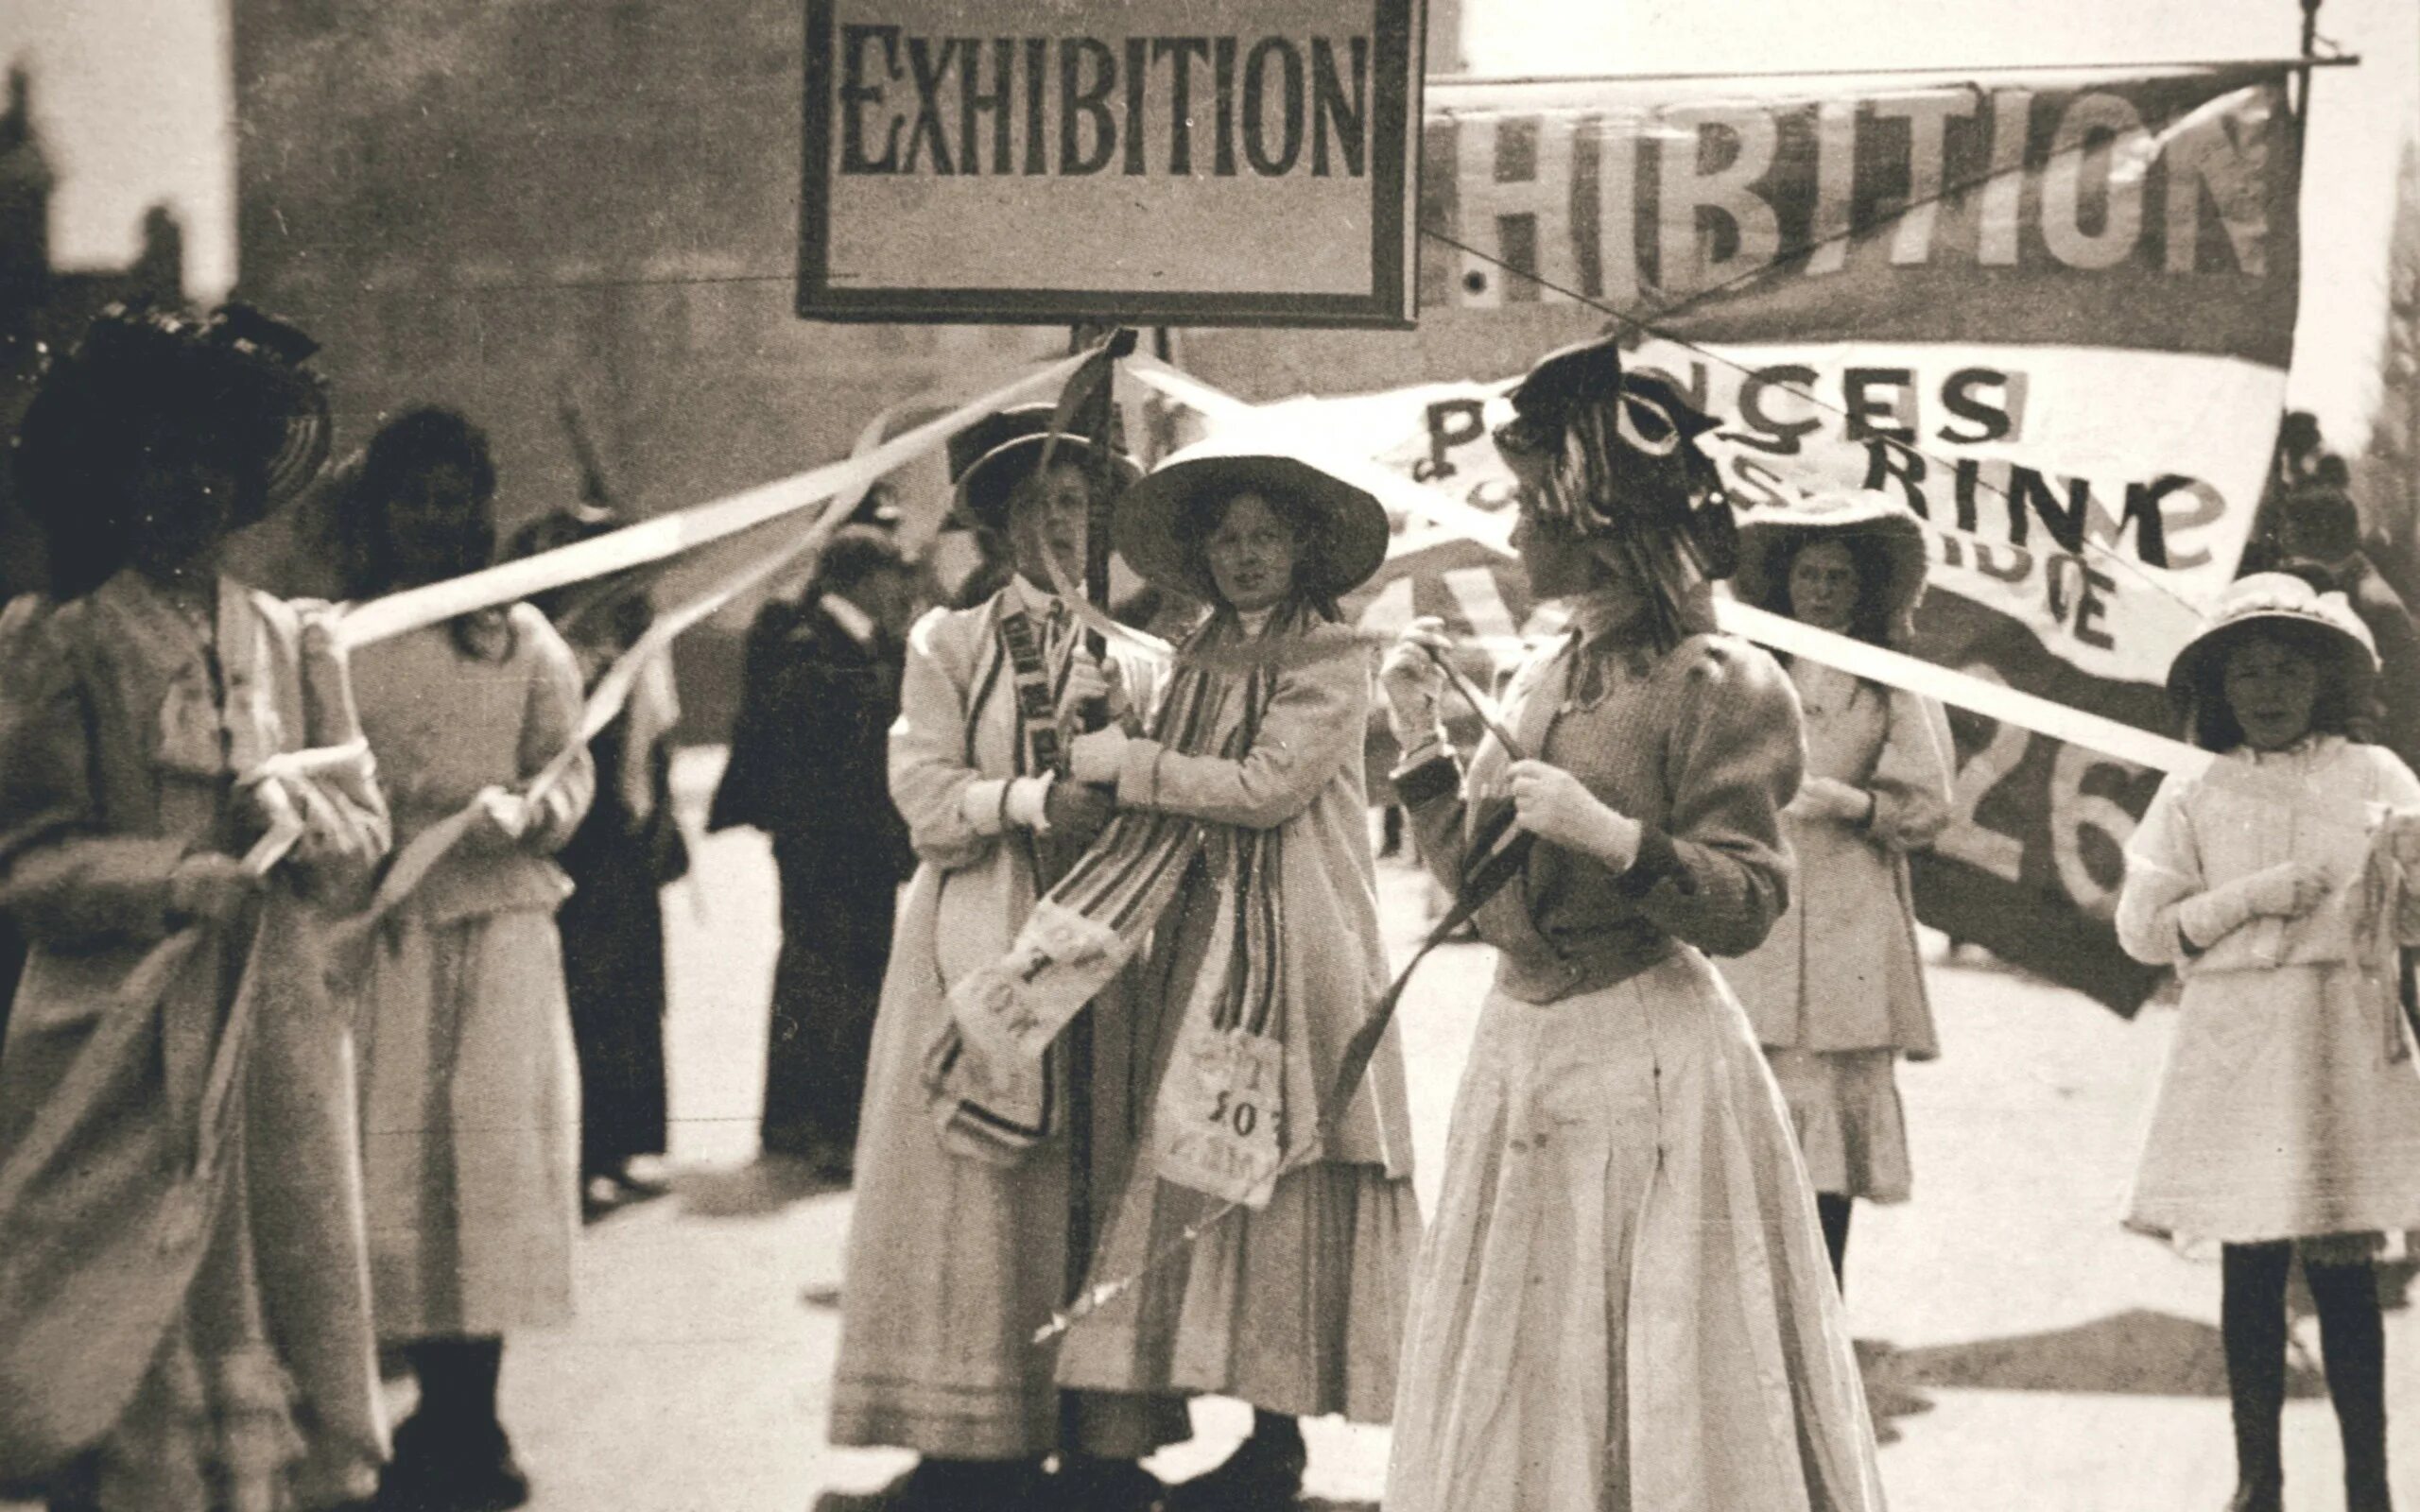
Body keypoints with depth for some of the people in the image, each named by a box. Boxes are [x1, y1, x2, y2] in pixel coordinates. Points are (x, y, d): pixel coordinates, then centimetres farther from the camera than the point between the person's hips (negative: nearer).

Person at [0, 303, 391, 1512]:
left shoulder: (296, 645, 12)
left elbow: (364, 836, 10)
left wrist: (294, 808, -12)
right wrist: (187, 880, -18)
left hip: (277, 1034, 3)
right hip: (118, 1039, -3)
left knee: (286, 1308, 3)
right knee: (115, 1354, -4)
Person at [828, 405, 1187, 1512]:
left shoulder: (1138, 658, 14)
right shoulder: (948, 644, 9)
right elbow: (926, 794, -2)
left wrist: (1124, 785, -12)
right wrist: (1032, 801, -15)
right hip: (981, 943, -2)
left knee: (1103, 1185, -2)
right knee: (982, 1194, -6)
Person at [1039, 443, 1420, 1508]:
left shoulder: (1331, 660, -3)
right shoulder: (1202, 660, 17)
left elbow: (1269, 785, -13)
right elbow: (1182, 812, 14)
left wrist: (1127, 764, -7)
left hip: (1295, 950, -6)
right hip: (1206, 942, 6)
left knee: (1277, 1173, -8)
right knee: (1212, 1174, 1)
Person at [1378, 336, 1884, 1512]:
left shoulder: (1718, 685, -11)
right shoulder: (1540, 685, 12)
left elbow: (1748, 905, -14)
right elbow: (1477, 878, 14)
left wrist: (1613, 836, -25)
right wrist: (1419, 735, 8)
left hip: (1647, 1065, -8)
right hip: (1519, 1053, 8)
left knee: (1655, 1385, -2)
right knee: (1522, 1388, 12)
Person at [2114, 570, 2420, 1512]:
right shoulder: (2194, 797, 6)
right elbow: (2142, 926, 1)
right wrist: (2253, 898, -10)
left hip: (2345, 1044, 0)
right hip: (2232, 1047, 0)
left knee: (2341, 1269, -1)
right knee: (2249, 1269, 2)